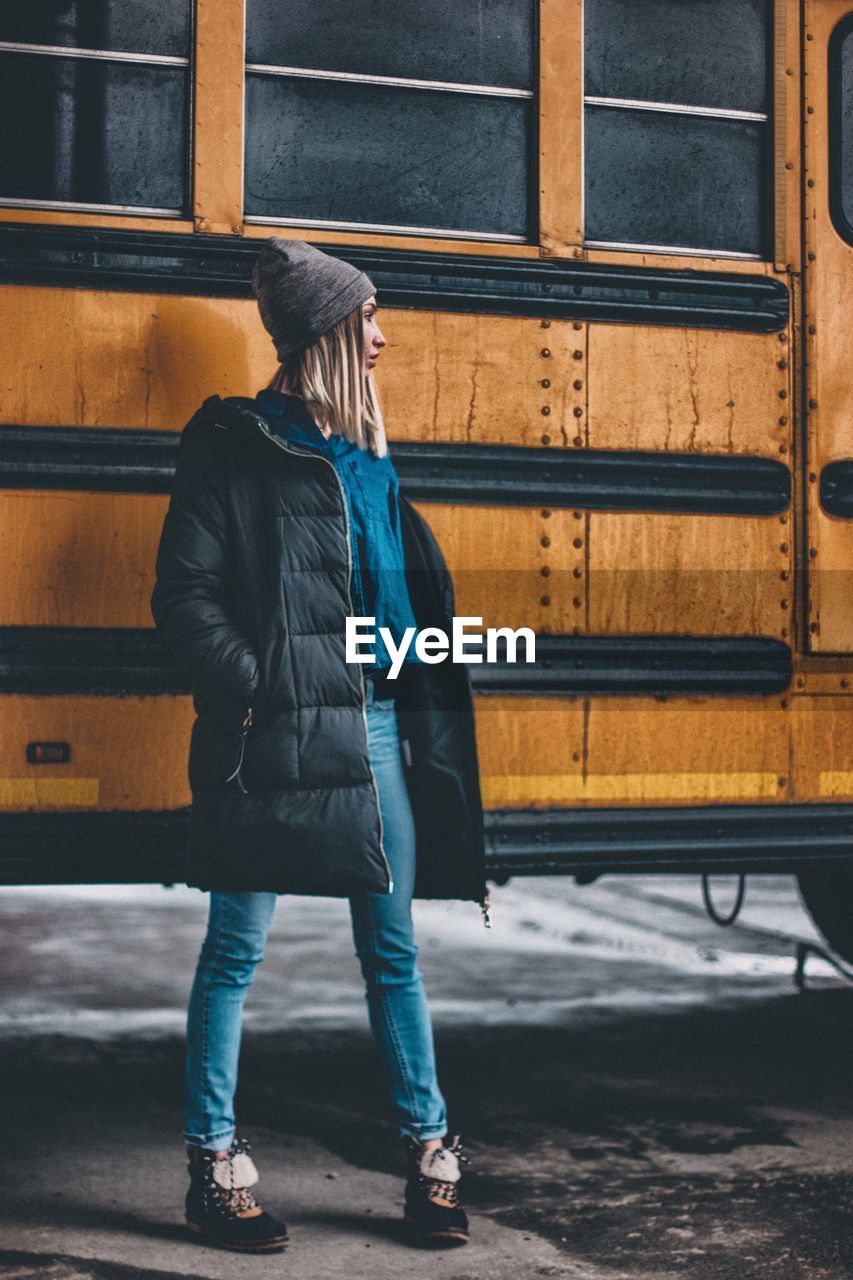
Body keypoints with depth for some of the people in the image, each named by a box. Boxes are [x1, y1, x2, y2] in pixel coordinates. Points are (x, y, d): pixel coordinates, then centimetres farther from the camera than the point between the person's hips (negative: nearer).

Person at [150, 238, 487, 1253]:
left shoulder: (365, 452, 16)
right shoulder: (234, 445, -4)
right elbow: (184, 595, -8)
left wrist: (421, 703, 10)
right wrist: (254, 693, -15)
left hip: (379, 729, 7)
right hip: (278, 739, -6)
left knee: (392, 948, 11)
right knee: (236, 949, 4)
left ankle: (430, 1156, 21)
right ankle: (213, 1169, 16)